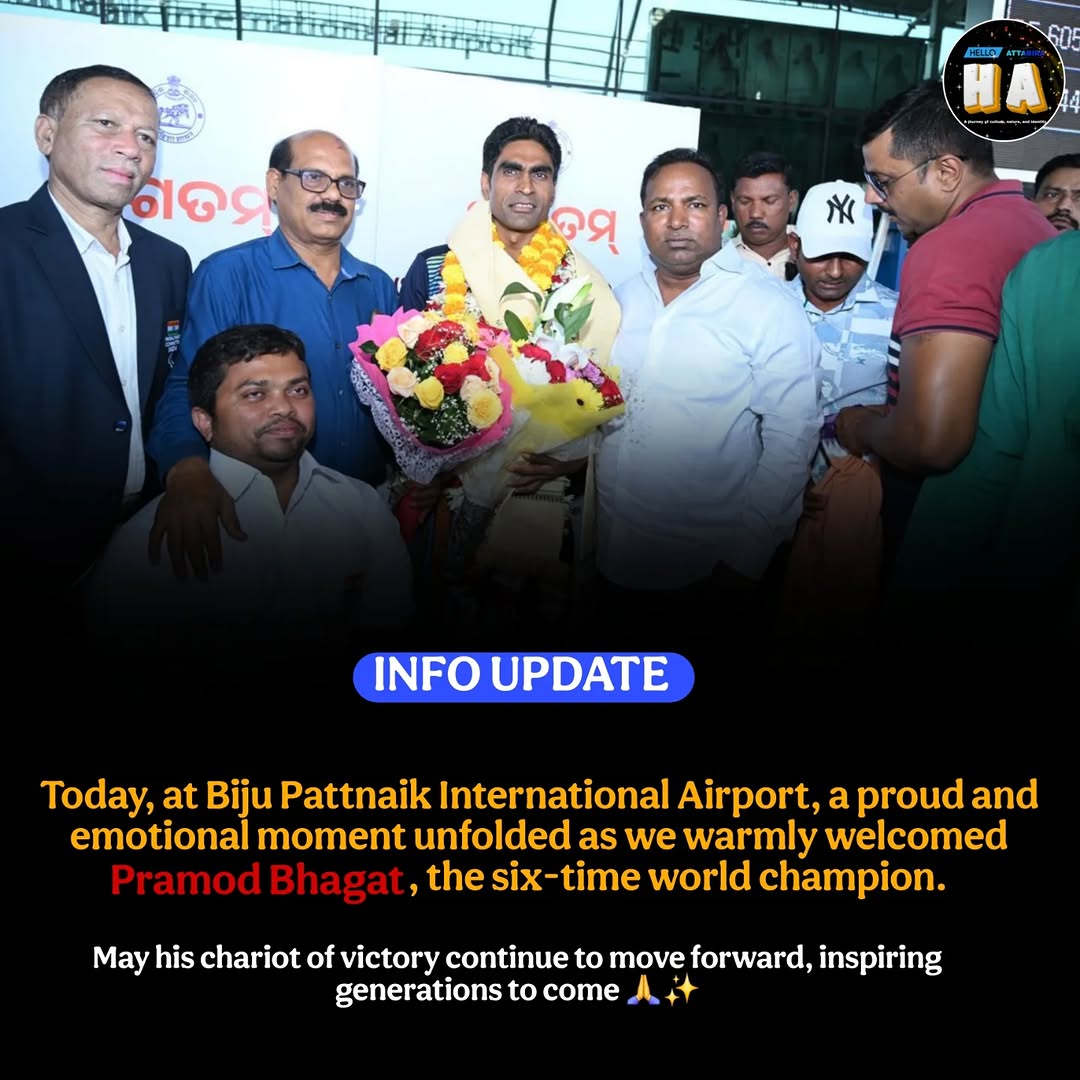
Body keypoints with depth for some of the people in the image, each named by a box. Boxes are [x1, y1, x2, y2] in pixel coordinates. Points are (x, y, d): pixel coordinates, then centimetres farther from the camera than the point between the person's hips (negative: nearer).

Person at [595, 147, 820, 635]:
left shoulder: (769, 307, -10)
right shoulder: (623, 298, 7)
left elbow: (791, 438, -13)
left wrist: (748, 555, -14)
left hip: (707, 563, -5)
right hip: (615, 555, 5)